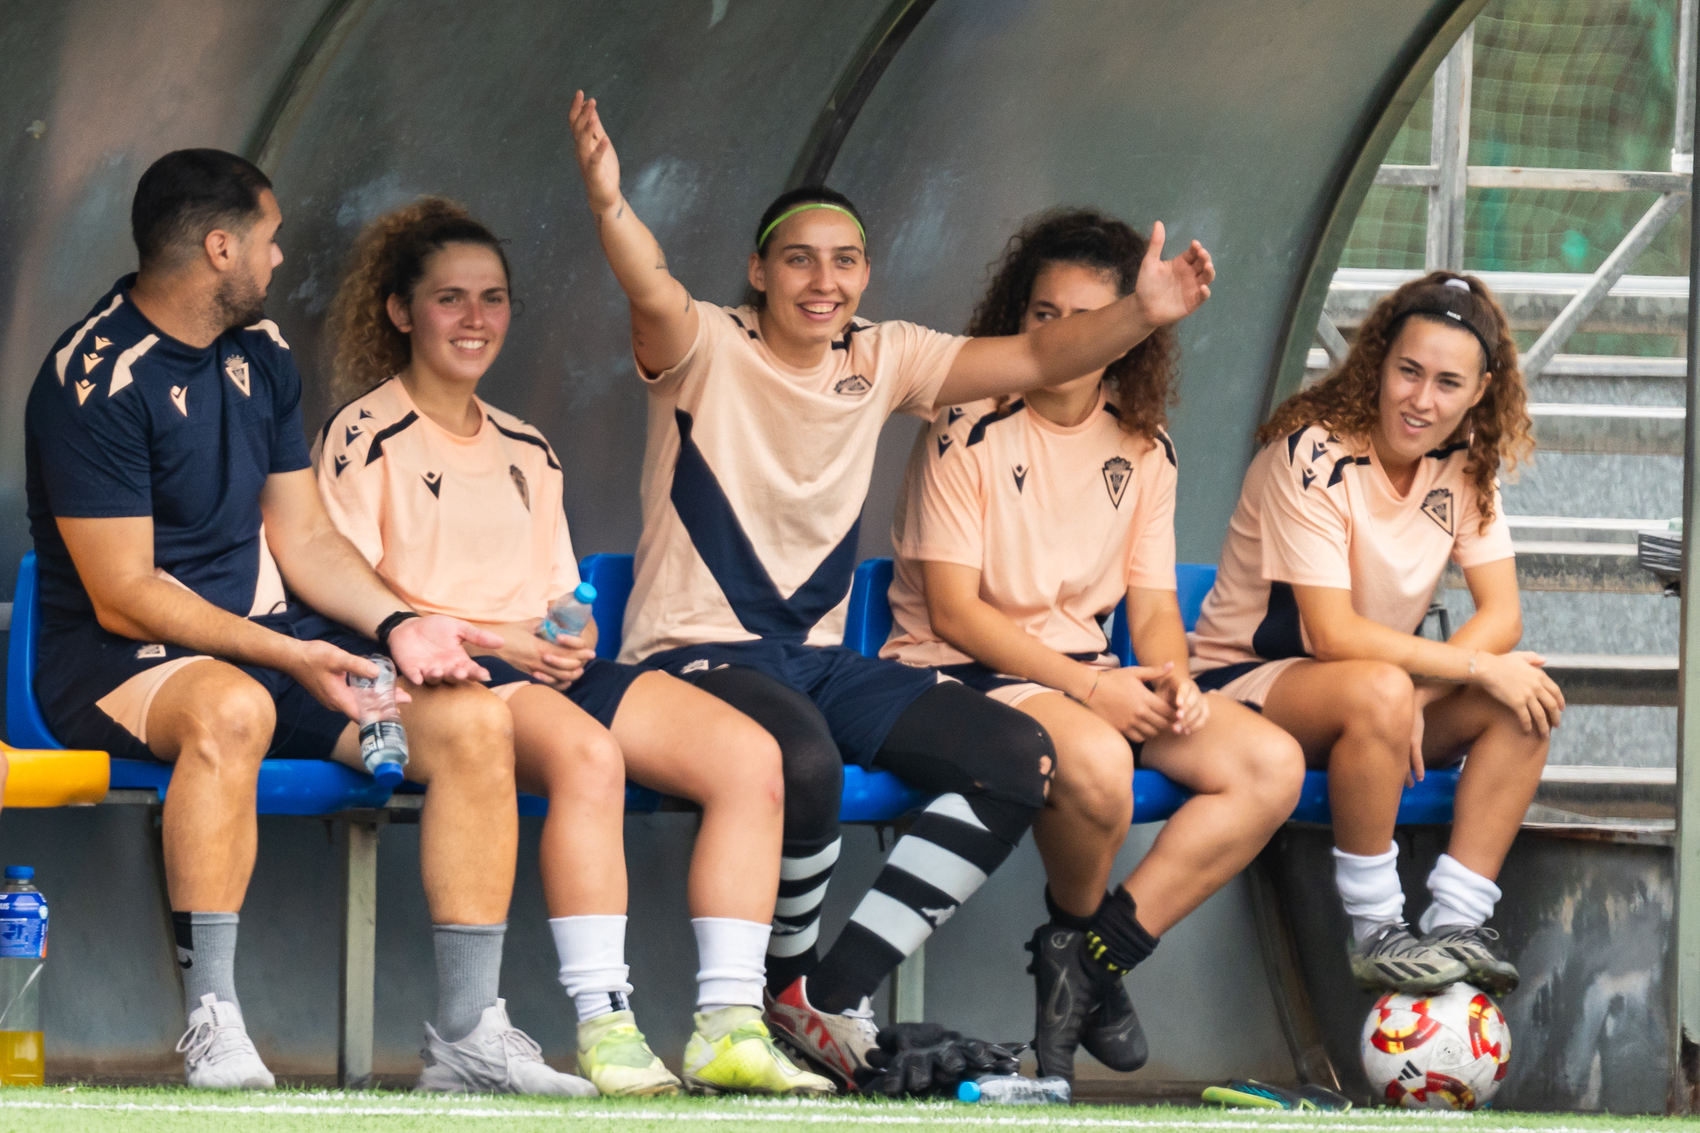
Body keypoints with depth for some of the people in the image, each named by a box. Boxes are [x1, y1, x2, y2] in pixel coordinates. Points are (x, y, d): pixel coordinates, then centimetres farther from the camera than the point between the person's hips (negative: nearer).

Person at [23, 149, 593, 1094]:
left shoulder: (261, 354, 12)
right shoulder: (95, 380, -14)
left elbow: (304, 540, 14)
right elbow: (126, 596, -16)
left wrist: (399, 624, -4)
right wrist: (287, 657, -23)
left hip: (271, 639, 8)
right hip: (121, 662, -7)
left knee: (476, 719, -14)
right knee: (232, 710, -42)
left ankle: (470, 1033, -13)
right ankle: (215, 1033, -38)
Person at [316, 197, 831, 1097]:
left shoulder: (527, 453, 26)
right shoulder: (366, 435, 4)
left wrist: (572, 637, -2)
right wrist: (493, 638, -14)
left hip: (547, 668, 7)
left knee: (748, 754, -17)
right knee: (586, 753, -39)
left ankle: (728, 1024, -23)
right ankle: (603, 1028, -41)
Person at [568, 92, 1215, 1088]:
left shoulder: (881, 361, 9)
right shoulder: (709, 350, -7)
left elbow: (1033, 361, 2)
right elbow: (656, 298, -30)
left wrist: (1140, 316, -17)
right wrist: (610, 208, -53)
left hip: (816, 657, 7)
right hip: (697, 655, -7)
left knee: (1021, 757, -12)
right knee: (802, 761, -39)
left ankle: (831, 997, -14)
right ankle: (788, 984, -10)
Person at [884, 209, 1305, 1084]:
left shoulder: (1142, 446, 9)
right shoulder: (968, 432, -9)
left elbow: (1154, 604, 10)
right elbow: (953, 610, -12)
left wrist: (1172, 683, -14)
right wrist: (1088, 687, -20)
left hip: (1089, 675, 7)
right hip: (963, 672, -6)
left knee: (1272, 765, -15)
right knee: (1095, 763, -38)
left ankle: (1095, 950, -12)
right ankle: (1075, 930, -5)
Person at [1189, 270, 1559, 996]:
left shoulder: (1464, 463, -1)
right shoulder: (1315, 455, -21)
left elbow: (1502, 614, -6)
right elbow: (1333, 634, -26)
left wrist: (1421, 697, -24)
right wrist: (1476, 668, -27)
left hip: (1386, 678, 7)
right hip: (1242, 683, -7)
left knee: (1525, 702, -17)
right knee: (1378, 692, -37)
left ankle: (1455, 922, -17)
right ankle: (1375, 932, -26)